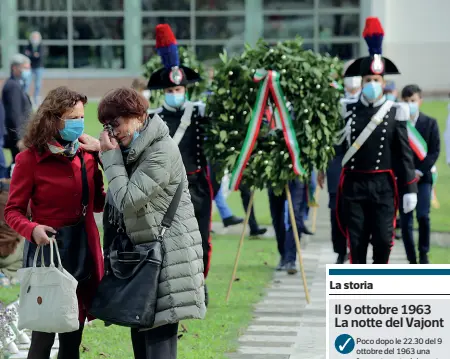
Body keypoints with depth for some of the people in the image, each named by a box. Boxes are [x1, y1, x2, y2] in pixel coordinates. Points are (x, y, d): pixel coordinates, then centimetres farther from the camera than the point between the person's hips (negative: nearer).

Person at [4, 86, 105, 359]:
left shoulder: (87, 155, 6)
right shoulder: (30, 159, -9)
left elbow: (97, 204, 12)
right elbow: (13, 211, -7)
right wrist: (33, 230, -28)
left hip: (84, 248, 5)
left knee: (73, 336, 11)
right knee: (44, 335, -3)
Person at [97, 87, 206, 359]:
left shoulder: (163, 151, -17)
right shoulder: (133, 149, 13)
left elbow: (128, 200, -20)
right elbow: (119, 204, 19)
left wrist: (111, 158, -13)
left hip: (166, 254, -10)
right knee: (140, 333, 12)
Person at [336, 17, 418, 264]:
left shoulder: (394, 113, 1)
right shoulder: (348, 111, 3)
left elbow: (404, 153, 1)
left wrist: (410, 189, -2)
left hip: (383, 186, -1)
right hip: (354, 185, 1)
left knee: (383, 240, -2)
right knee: (356, 243, 3)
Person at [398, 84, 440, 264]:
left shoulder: (430, 123, 4)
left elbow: (435, 151, 0)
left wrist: (419, 171, -10)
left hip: (422, 177, -1)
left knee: (423, 216, -14)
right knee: (406, 221, 0)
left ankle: (424, 254, 3)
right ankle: (412, 259, 7)